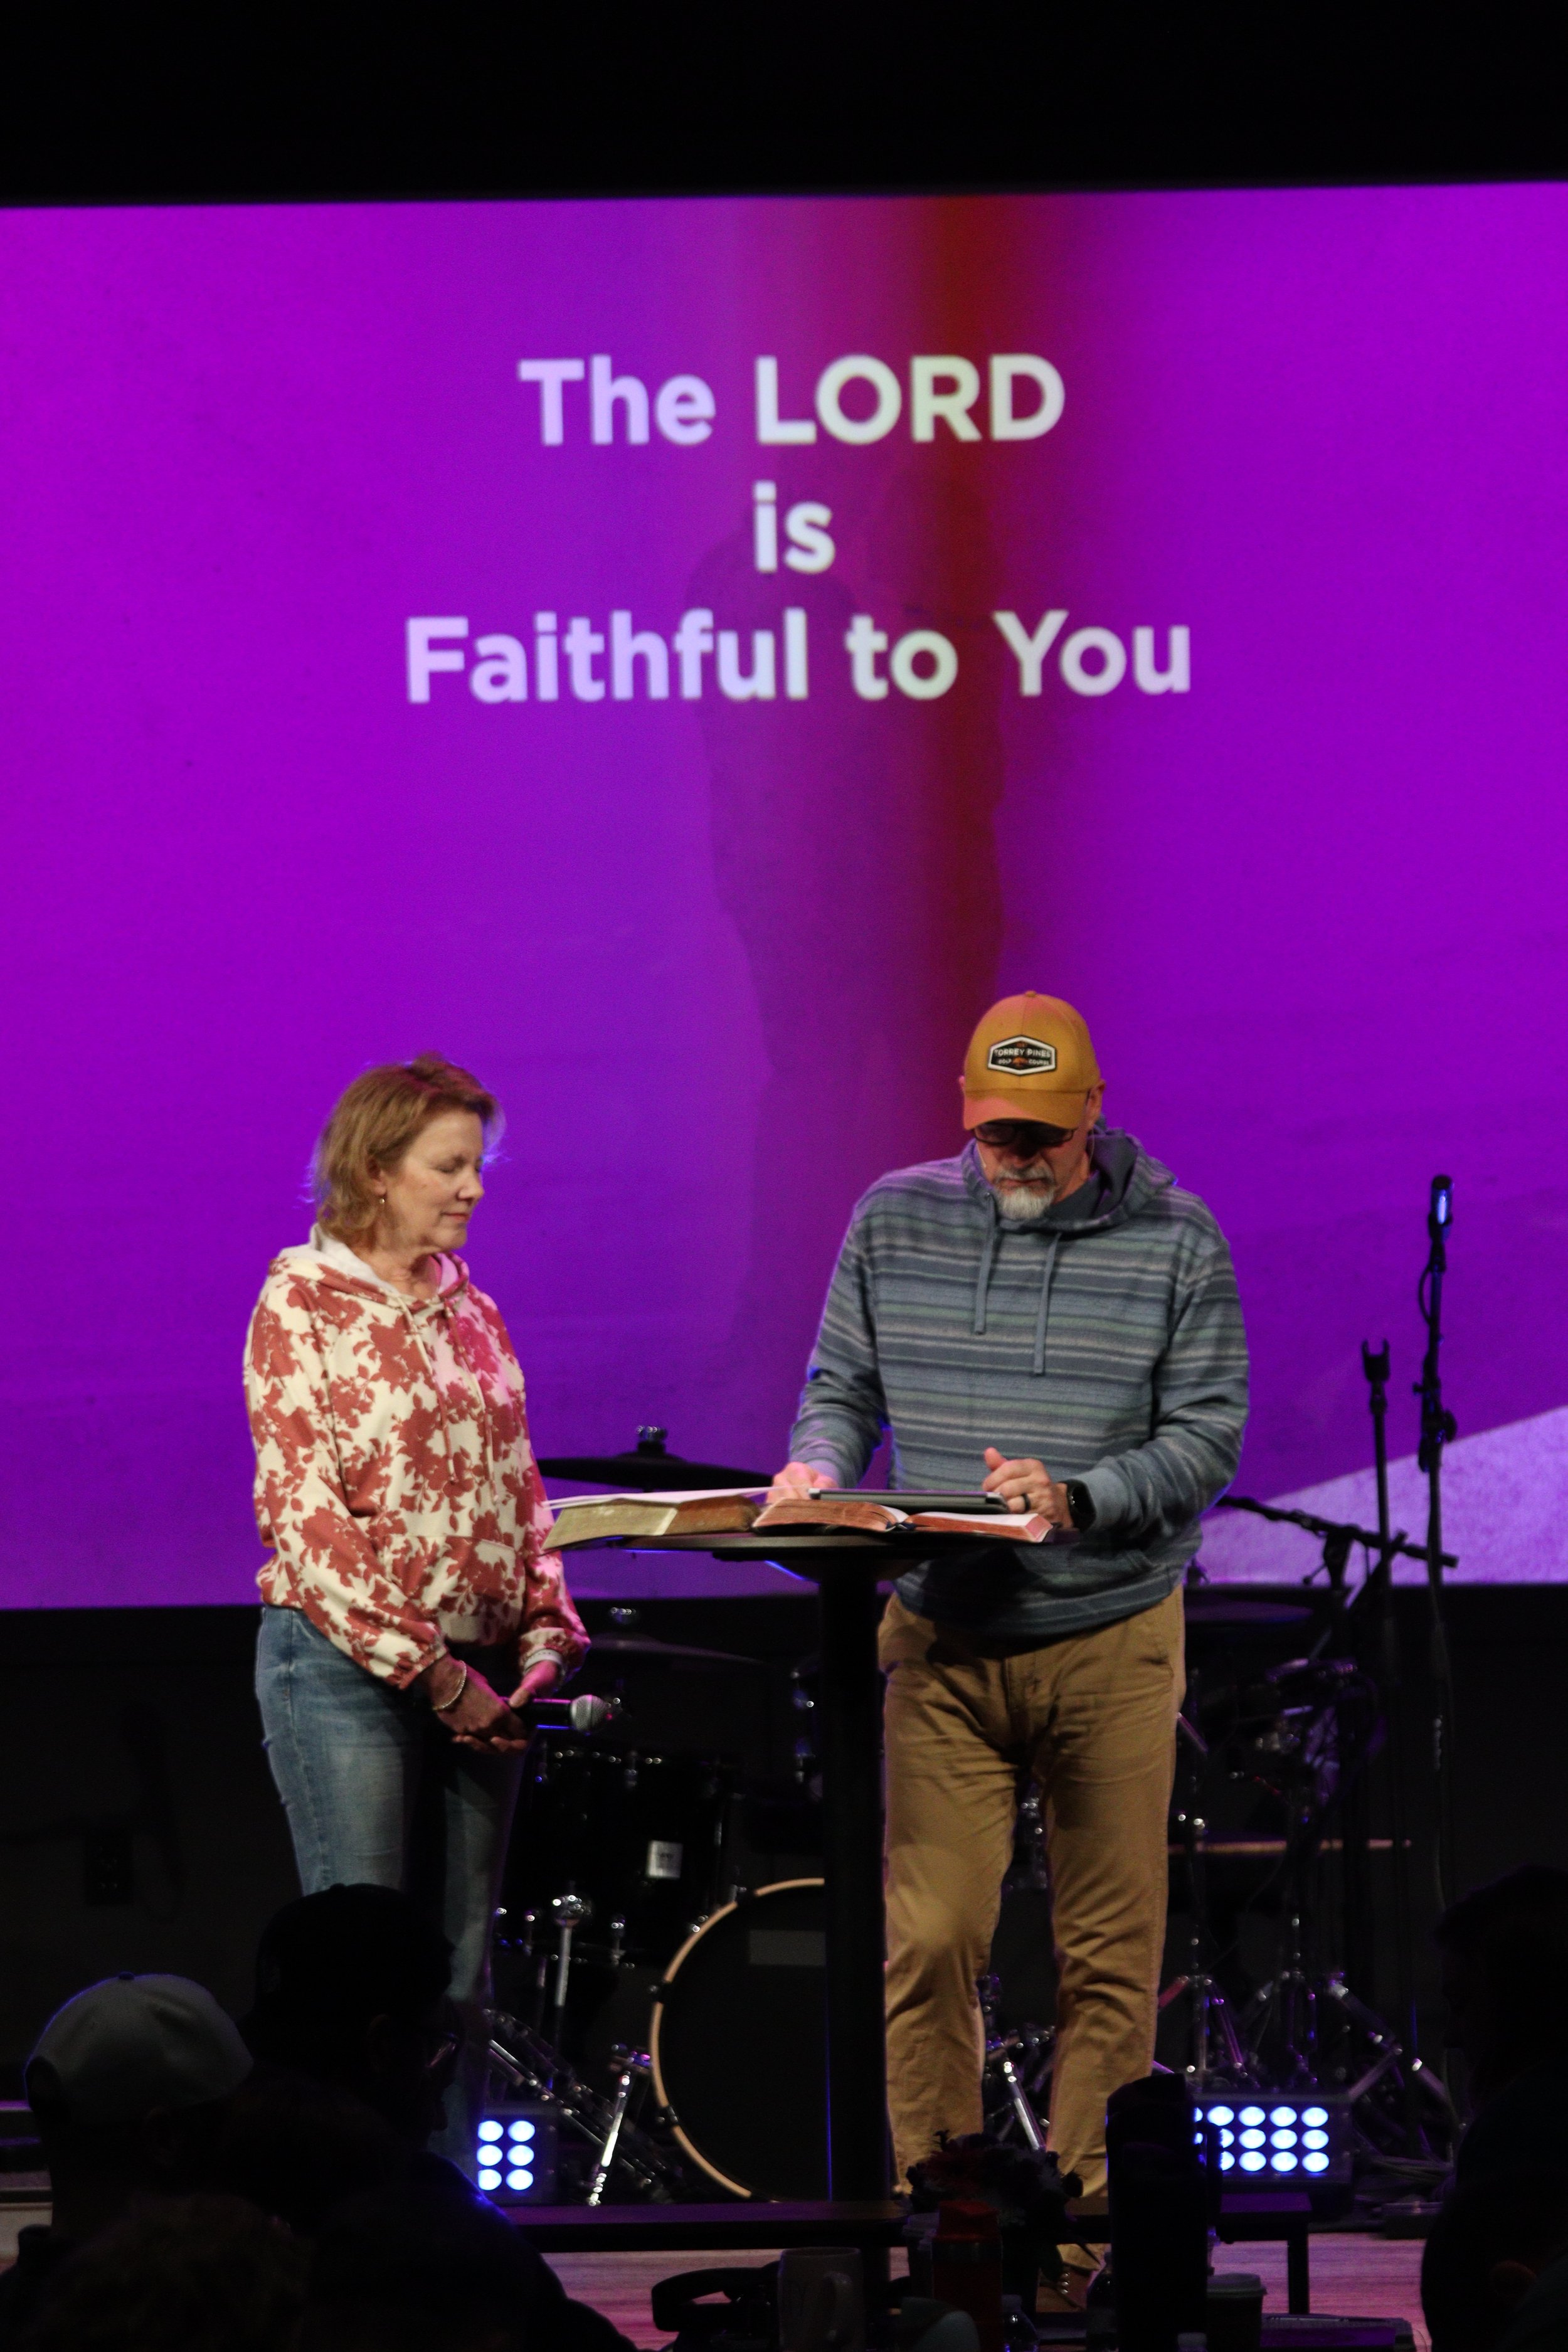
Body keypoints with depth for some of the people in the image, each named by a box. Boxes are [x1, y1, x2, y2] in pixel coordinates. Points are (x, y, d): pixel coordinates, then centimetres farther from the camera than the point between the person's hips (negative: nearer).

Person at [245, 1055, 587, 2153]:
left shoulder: (471, 1310, 15)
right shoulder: (302, 1302, -4)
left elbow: (518, 1490, 18)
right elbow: (304, 1509, -11)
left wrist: (545, 1641, 2)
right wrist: (426, 1669, -14)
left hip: (475, 1679, 6)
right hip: (343, 1663, -6)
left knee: (459, 1969, 5)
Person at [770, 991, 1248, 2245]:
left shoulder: (1173, 1239, -2)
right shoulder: (895, 1221, 5)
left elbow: (1208, 1435, -4)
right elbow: (843, 1385, 12)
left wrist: (1079, 1498, -19)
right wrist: (821, 1466, -10)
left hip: (1112, 1639, -1)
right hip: (943, 1639, 1)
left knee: (1109, 1953, 2)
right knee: (927, 1941, -6)